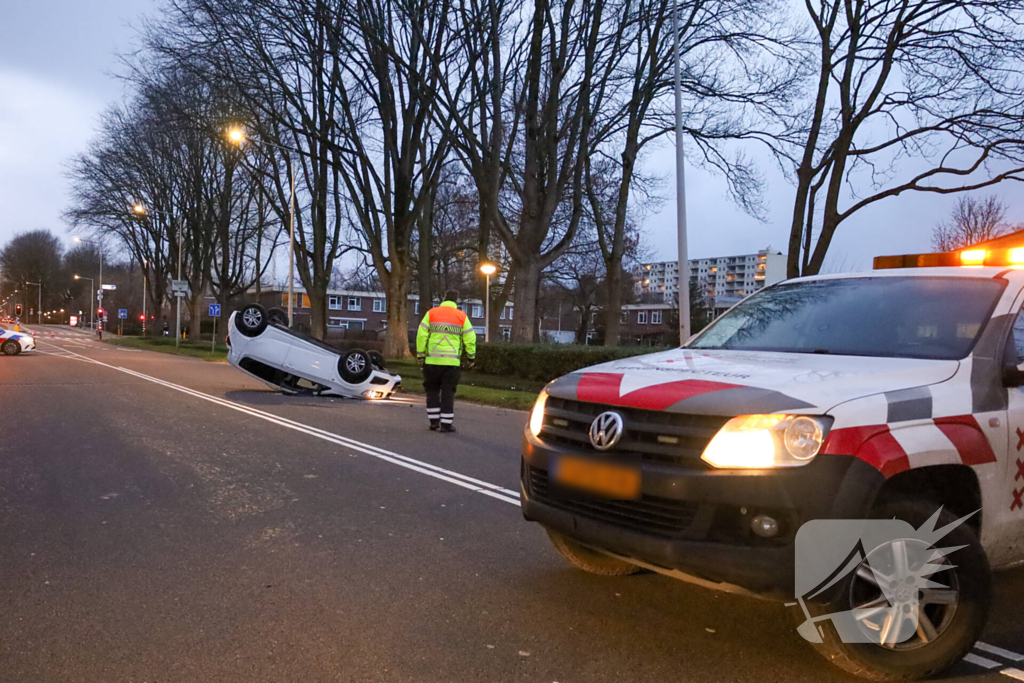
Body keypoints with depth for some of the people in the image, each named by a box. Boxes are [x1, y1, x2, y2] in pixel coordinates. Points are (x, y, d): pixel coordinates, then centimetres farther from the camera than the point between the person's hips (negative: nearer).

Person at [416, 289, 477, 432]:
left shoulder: (431, 313, 3)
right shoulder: (462, 316, 3)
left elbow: (421, 335, -2)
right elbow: (470, 339, 1)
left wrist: (420, 355, 5)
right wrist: (471, 357, 12)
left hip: (432, 360, 1)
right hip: (452, 362, 0)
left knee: (432, 390, 13)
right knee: (448, 393, 4)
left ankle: (434, 421, 12)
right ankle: (446, 423, 5)